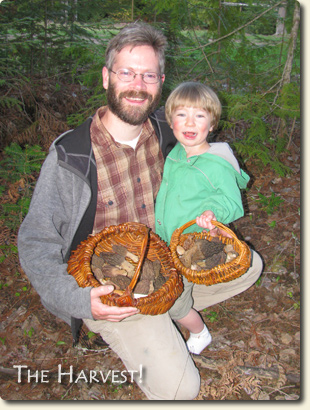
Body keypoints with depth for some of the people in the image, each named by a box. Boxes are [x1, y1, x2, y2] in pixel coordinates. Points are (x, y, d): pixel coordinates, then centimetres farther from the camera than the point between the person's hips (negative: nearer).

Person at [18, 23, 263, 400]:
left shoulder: (165, 134, -4)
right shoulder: (70, 156, -20)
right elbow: (36, 245, -14)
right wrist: (80, 301, -28)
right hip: (107, 287, -6)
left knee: (247, 266, 5)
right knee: (178, 387, -18)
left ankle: (162, 312, 15)